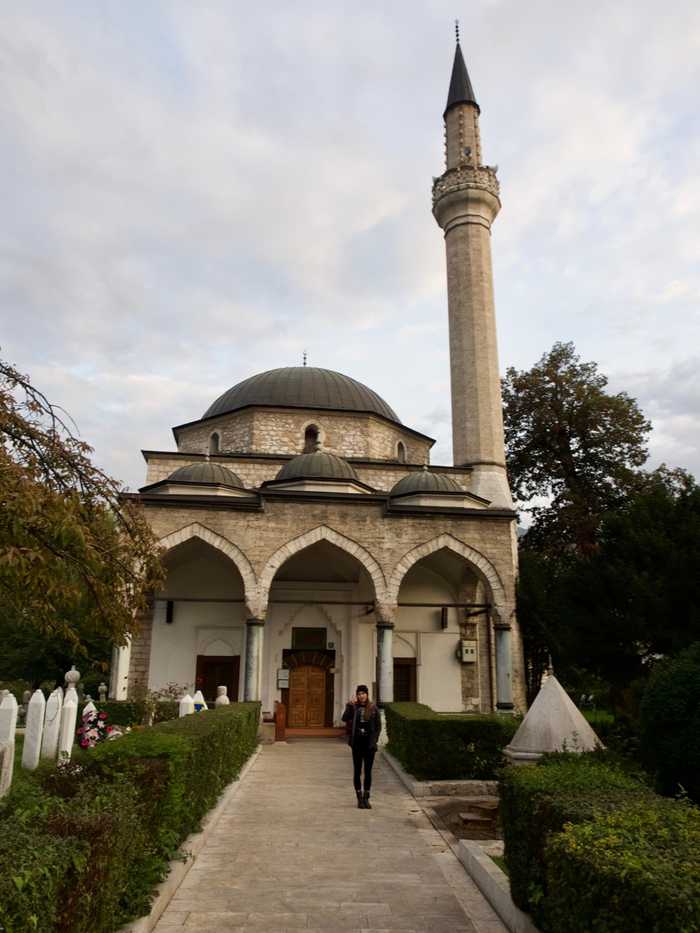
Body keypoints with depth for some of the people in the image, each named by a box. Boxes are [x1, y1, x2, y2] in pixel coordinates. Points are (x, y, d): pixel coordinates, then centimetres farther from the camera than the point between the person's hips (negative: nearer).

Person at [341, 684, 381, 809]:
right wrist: (349, 705, -24)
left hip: (369, 744, 0)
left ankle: (366, 798, 15)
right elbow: (345, 718, -14)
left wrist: (374, 741, -5)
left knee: (368, 771, 5)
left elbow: (378, 726, 3)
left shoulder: (373, 709, 1)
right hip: (357, 743, 0)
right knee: (357, 771, 5)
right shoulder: (354, 707, 1)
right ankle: (359, 798, 14)